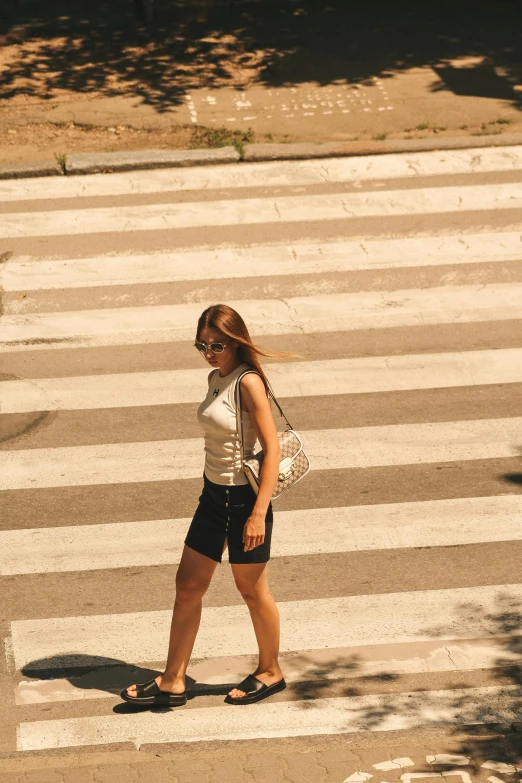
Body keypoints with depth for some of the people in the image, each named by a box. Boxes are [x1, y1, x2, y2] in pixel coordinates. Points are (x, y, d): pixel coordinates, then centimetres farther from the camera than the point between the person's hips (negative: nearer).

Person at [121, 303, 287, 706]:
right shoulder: (216, 378, 5)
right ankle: (172, 682, 18)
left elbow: (273, 450, -20)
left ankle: (270, 672, 28)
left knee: (253, 590, 8)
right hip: (214, 494, 8)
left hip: (245, 497, -8)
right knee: (188, 585, 10)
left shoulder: (249, 383, -19)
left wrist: (259, 514, -22)